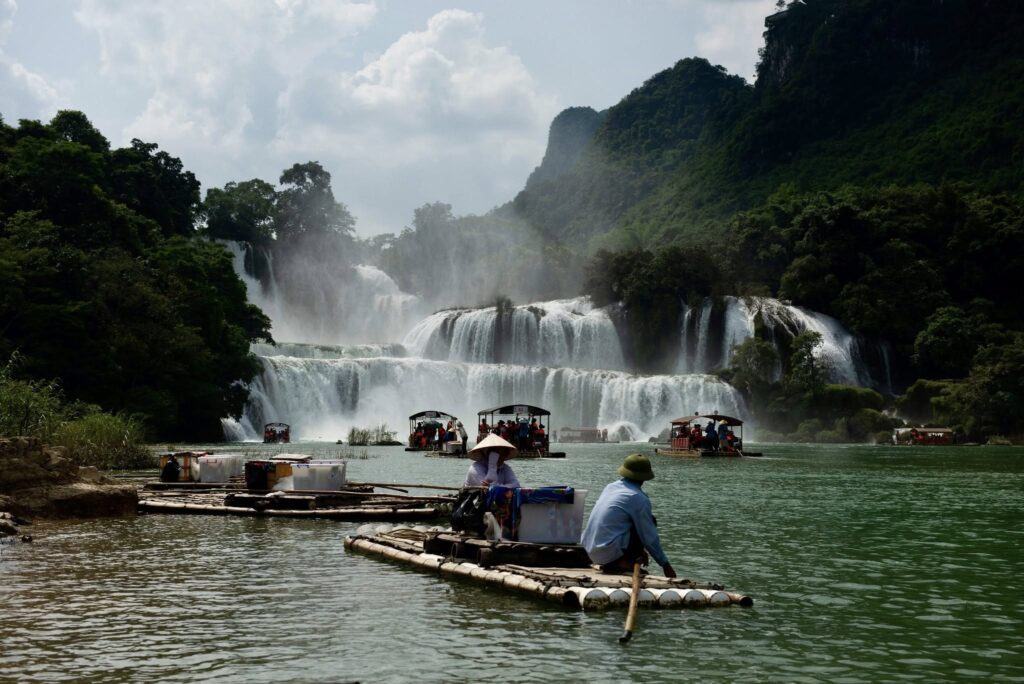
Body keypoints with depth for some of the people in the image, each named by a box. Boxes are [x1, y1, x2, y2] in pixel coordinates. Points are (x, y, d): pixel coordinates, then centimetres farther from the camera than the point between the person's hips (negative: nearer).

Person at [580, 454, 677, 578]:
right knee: (649, 522, 5)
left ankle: (612, 563, 11)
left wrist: (640, 549, 38)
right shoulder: (639, 499, -9)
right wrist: (665, 565, 10)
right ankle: (624, 562, 0)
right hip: (610, 552, -7)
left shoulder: (611, 487, 14)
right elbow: (650, 537, -3)